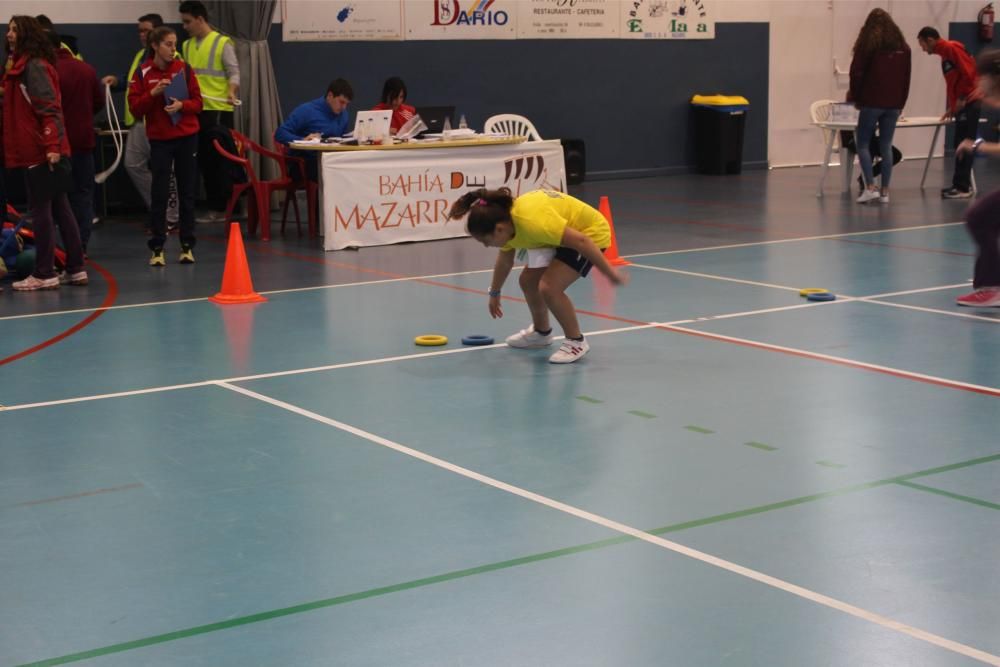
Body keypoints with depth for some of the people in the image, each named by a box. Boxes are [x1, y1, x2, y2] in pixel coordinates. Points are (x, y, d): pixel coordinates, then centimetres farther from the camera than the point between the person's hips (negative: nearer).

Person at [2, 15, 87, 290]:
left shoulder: (33, 66, -11)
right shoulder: (23, 66, 18)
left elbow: (50, 108, -19)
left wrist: (51, 146, -25)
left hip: (39, 152, -9)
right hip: (46, 149, 9)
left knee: (40, 211, -4)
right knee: (60, 209, 11)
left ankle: (44, 274, 1)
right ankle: (75, 269, 16)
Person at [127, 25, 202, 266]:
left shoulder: (184, 69, 1)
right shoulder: (143, 73, -2)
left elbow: (197, 102, 2)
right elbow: (134, 107, -4)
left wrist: (181, 105, -17)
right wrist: (153, 93, -18)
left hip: (186, 138, 1)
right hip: (159, 139, -1)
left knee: (187, 192, 5)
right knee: (159, 194, -1)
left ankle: (187, 246, 13)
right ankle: (157, 248, 6)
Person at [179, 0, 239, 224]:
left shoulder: (222, 43, -7)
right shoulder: (187, 45, 13)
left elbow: (234, 72, -10)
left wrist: (232, 92, -27)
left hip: (218, 110, -7)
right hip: (196, 110, 7)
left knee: (221, 160, -3)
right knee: (204, 160, 10)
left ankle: (225, 208, 2)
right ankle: (214, 207, 17)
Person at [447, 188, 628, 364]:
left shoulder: (533, 222, -38)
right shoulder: (506, 220, -9)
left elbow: (581, 241, -33)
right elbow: (504, 260, 12)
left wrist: (610, 273, -25)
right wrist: (494, 293, 25)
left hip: (590, 233, -9)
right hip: (563, 234, 9)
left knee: (548, 287, -22)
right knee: (528, 281, 13)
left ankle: (576, 341, -3)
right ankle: (541, 331, 39)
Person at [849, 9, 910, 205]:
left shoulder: (868, 43, -4)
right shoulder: (901, 46, 10)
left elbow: (857, 72, -6)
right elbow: (906, 78, 12)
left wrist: (855, 97, 6)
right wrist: (901, 103, 17)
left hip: (872, 102, -4)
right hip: (893, 104, 4)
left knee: (863, 144, 4)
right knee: (886, 146, 7)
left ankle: (871, 187, -8)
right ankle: (885, 191, 5)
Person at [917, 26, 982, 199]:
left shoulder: (952, 48, -11)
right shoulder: (945, 55, 18)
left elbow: (969, 72, -19)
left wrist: (962, 98, -15)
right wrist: (951, 107, 16)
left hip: (969, 102, -9)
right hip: (962, 105, 9)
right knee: (962, 145, 10)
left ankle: (963, 187, -6)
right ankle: (962, 184, 14)